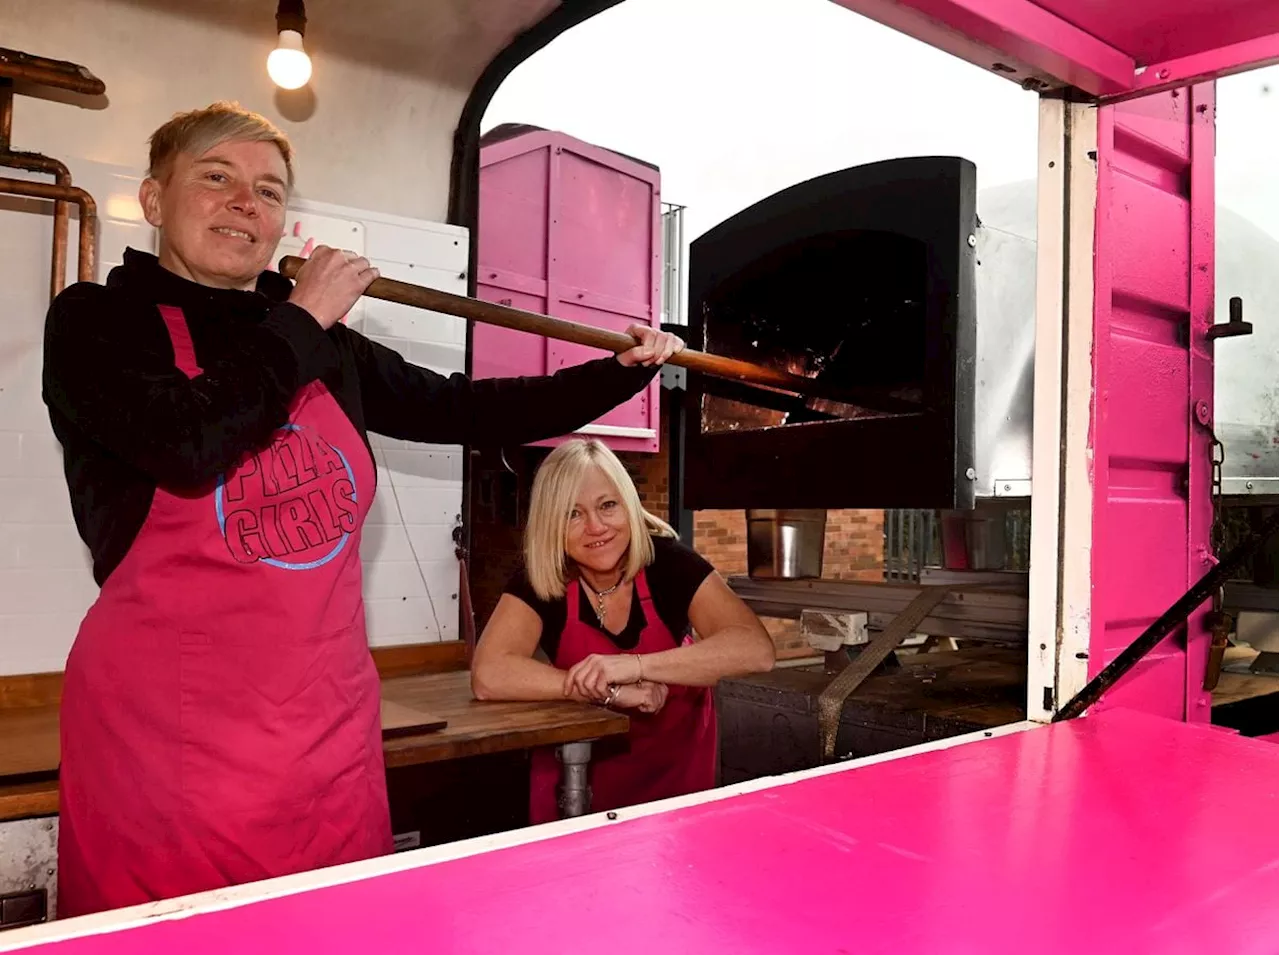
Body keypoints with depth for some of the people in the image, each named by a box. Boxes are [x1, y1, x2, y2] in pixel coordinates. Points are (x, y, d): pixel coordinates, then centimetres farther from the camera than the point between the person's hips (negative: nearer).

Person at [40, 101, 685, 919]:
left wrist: (622, 371, 10)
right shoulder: (96, 320, -3)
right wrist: (303, 316, -9)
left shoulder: (326, 351, 11)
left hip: (331, 728, 5)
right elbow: (190, 443, -22)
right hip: (166, 737, -4)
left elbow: (466, 410, 15)